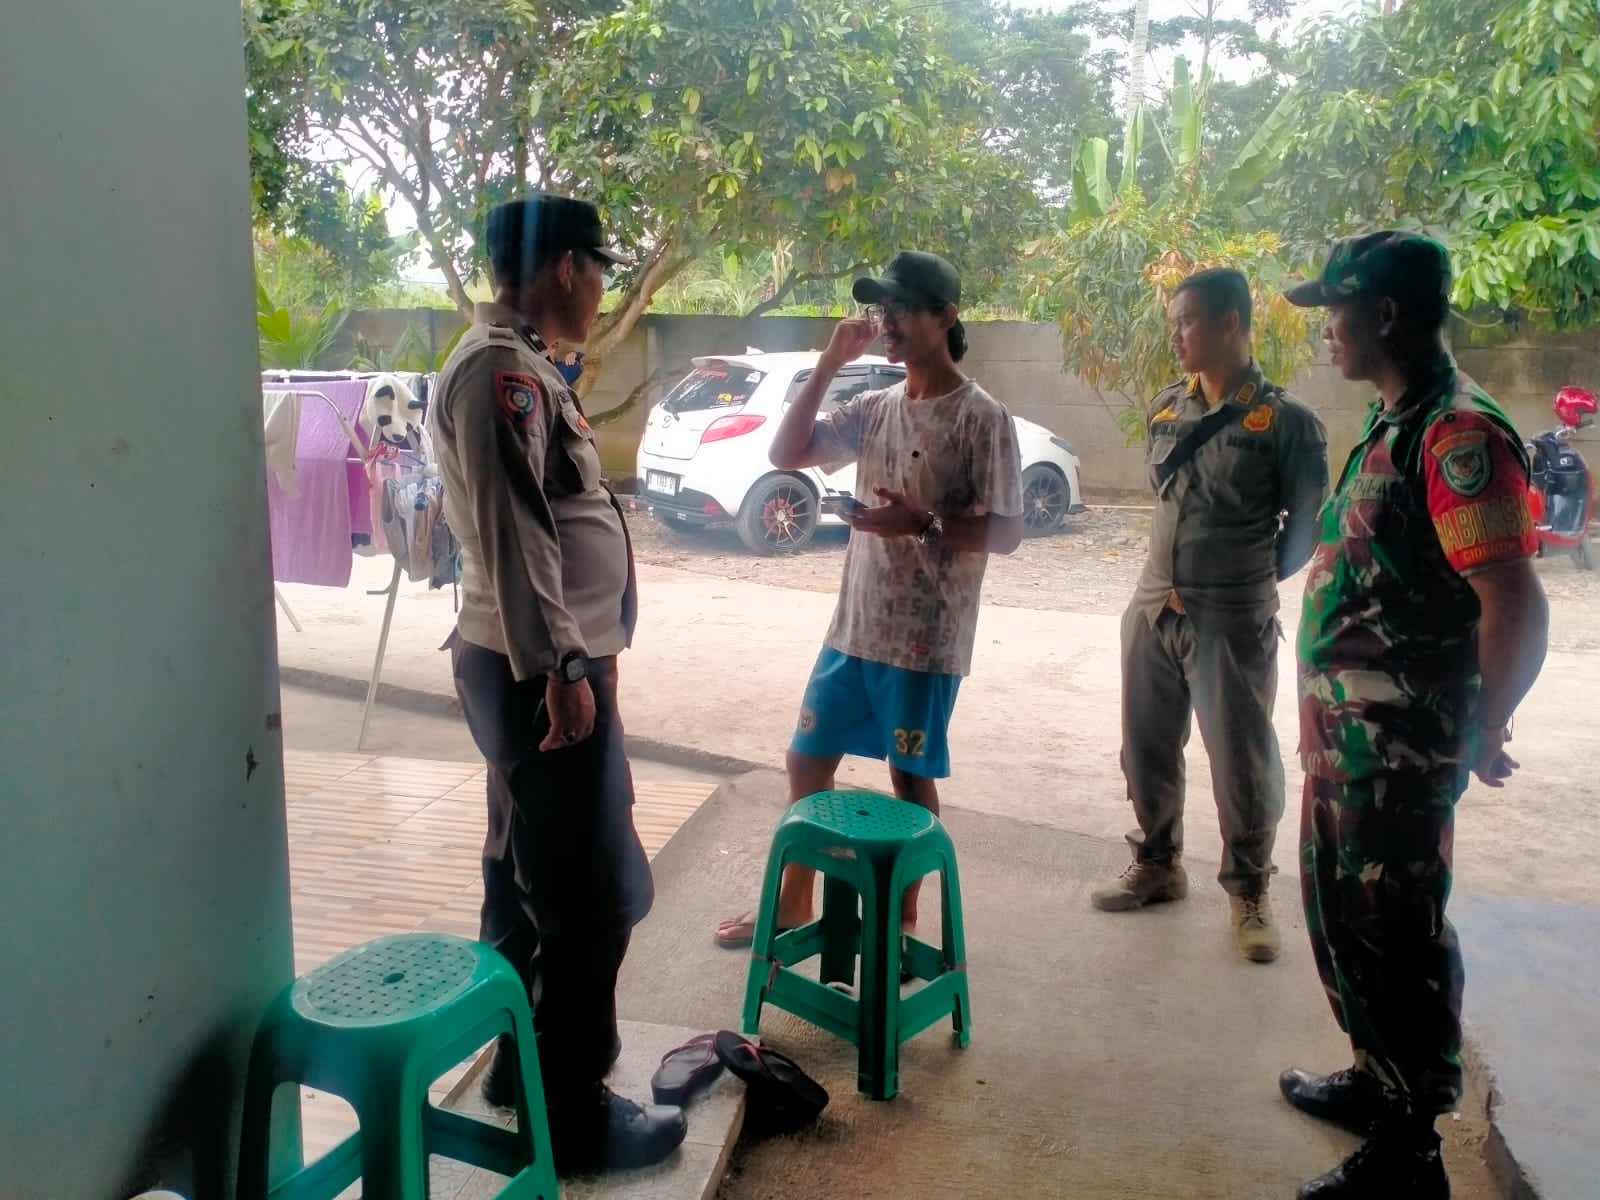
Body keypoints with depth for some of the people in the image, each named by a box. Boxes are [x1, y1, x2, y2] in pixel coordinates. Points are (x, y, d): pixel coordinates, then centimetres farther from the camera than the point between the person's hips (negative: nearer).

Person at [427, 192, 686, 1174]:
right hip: (540, 669, -11)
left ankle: (519, 1061, 33)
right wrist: (558, 668, -23)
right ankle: (573, 1111, 11)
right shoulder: (501, 369, -16)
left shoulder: (521, 365, 16)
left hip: (542, 662, 11)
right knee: (593, 894, -2)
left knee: (528, 875, 18)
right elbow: (511, 535, -23)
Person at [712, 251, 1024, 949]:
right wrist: (829, 364, -3)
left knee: (910, 778, 7)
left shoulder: (982, 418, -10)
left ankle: (902, 919, 26)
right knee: (807, 759, 12)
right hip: (855, 627, 7)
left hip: (927, 638, -6)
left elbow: (1006, 533, -12)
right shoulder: (875, 408, 8)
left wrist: (922, 523, -27)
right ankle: (793, 904, 30)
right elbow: (785, 454, 2)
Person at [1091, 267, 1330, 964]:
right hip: (1152, 610, 5)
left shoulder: (1285, 420, -8)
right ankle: (1158, 865, 34)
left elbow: (1307, 527, -2)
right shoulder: (1166, 410, 8)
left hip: (1232, 622, -5)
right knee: (1147, 750, 14)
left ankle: (1249, 893, 23)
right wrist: (1170, 579, 12)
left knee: (1241, 763, 3)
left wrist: (1244, 581, 2)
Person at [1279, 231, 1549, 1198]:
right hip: (1347, 735, 10)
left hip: (1398, 748, -9)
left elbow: (1517, 606, -24)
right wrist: (1329, 716, 15)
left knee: (1392, 937, 3)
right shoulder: (1395, 425, 12)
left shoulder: (1457, 432, -19)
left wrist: (1482, 733, -12)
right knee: (1342, 917, 21)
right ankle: (1380, 1080, 40)